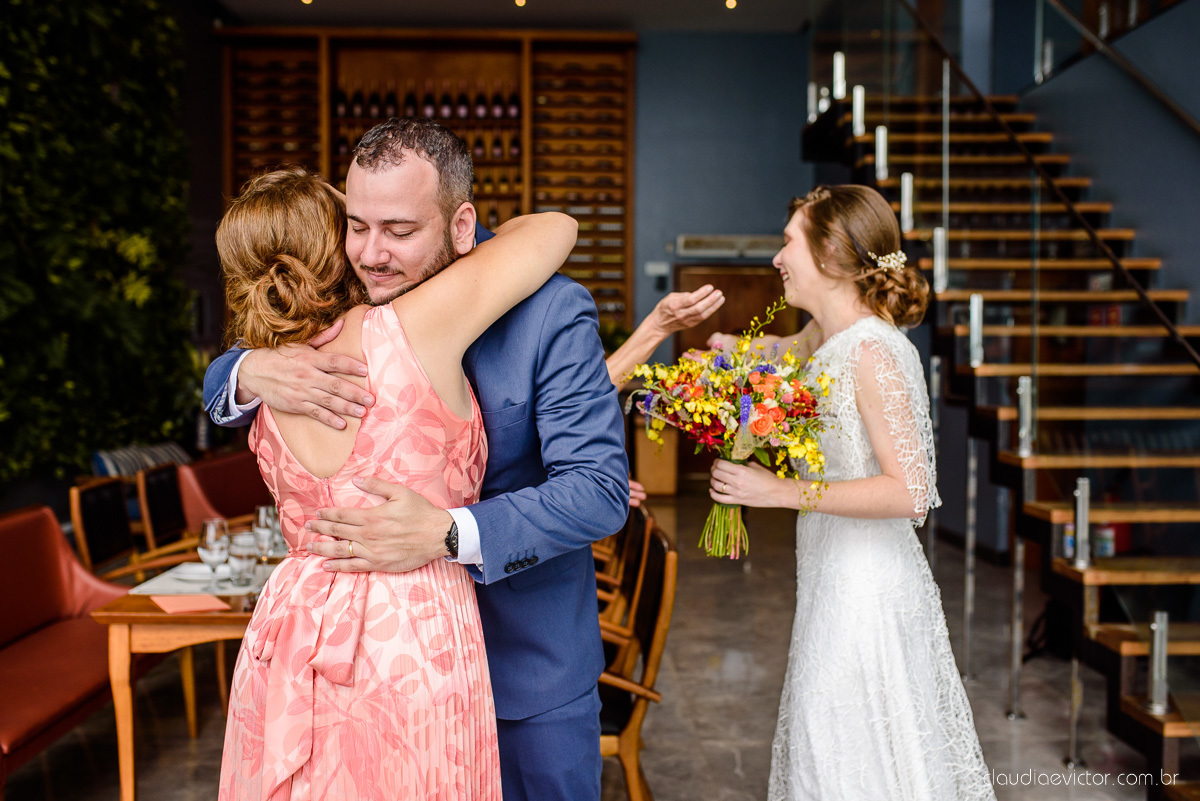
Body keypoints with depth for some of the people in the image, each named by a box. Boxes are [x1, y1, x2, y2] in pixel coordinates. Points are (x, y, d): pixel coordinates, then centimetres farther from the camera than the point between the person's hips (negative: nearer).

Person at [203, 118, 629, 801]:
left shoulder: (552, 314, -21)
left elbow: (602, 489, -25)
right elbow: (220, 392, 2)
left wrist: (449, 534, -36)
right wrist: (251, 372, -23)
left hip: (533, 661, -3)